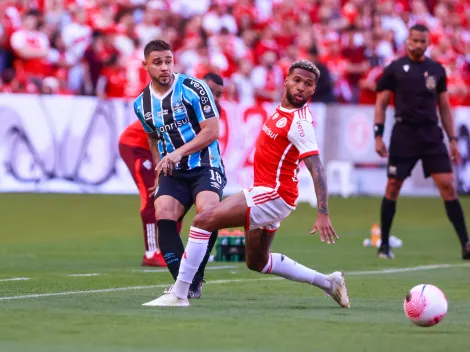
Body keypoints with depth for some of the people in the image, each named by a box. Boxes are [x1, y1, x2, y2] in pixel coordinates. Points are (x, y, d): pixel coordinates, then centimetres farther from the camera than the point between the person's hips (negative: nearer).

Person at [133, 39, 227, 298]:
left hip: (205, 166, -4)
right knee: (163, 214, -21)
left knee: (206, 210, -31)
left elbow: (212, 131, -12)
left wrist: (179, 153, -21)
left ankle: (195, 278, -21)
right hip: (172, 173, 5)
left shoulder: (193, 88, -7)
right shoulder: (142, 104, 10)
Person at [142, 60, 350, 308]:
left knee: (203, 220, -16)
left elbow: (317, 169, -26)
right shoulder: (284, 109, 9)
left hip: (273, 194, -10)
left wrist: (323, 214, -34)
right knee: (258, 263, 23)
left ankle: (178, 294, -14)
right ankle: (327, 282, 30)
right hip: (268, 192, 10)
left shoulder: (300, 123, -18)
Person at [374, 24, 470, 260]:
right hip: (404, 134, -2)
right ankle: (384, 245, 13)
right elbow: (381, 103, 4)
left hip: (432, 134, 2)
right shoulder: (394, 69, 1)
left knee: (448, 186, -6)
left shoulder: (437, 70, 10)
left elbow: (444, 107, 15)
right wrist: (378, 136, -5)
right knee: (392, 188, 0)